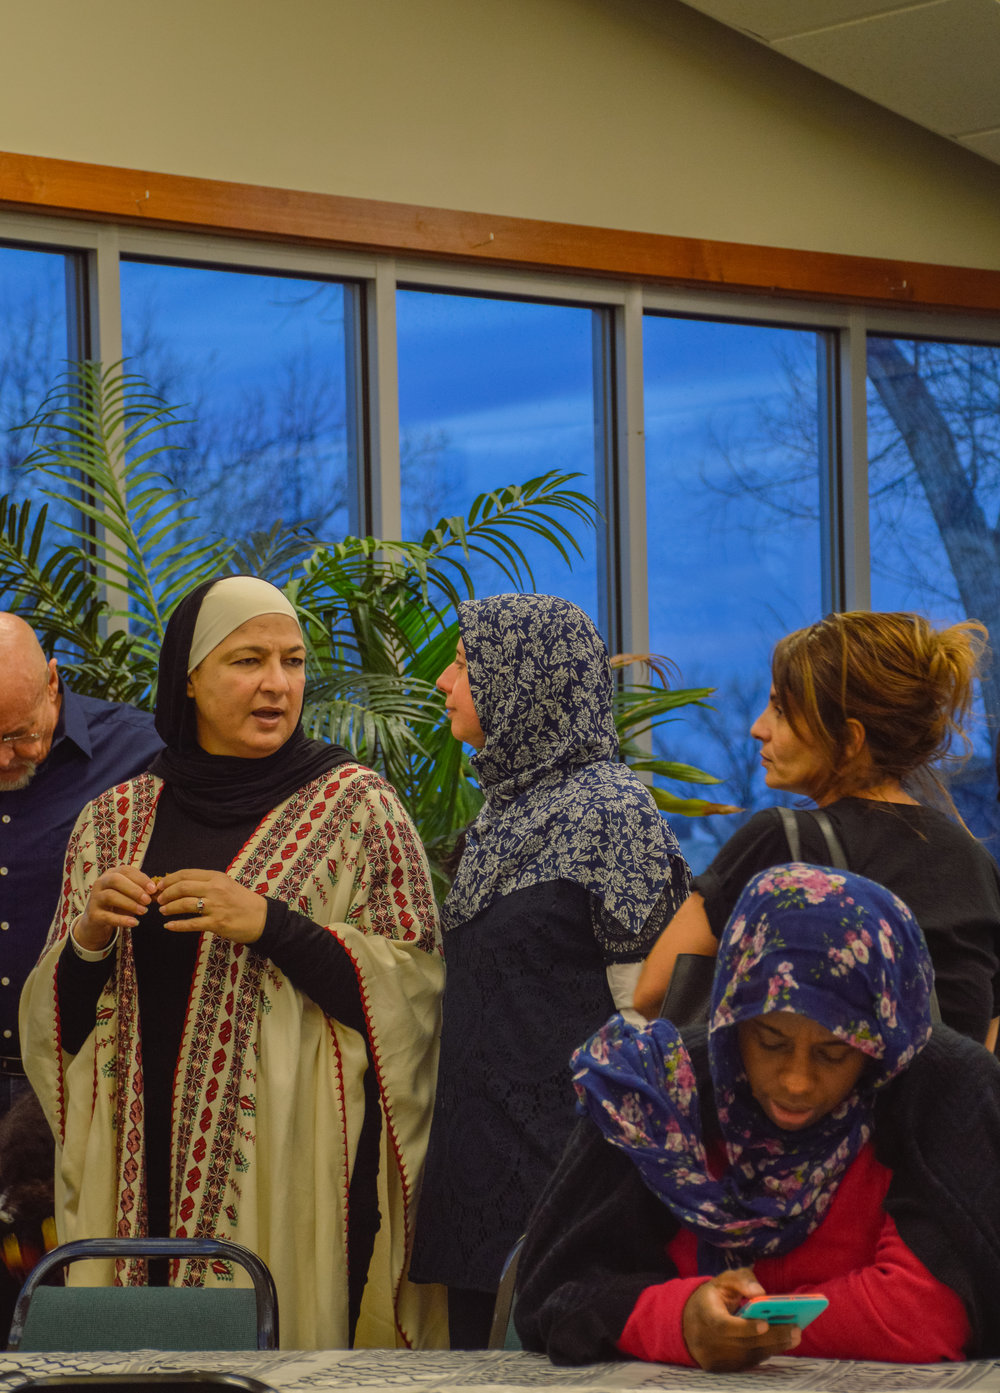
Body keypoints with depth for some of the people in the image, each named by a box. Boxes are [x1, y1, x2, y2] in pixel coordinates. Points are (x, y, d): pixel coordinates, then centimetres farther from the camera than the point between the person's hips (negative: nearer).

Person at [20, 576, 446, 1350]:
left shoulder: (354, 806, 2)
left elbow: (416, 987, -5)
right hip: (144, 1176, 3)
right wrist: (89, 938, -7)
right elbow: (57, 1021, 13)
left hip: (296, 1170, -3)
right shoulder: (114, 822, 12)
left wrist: (270, 925, -15)